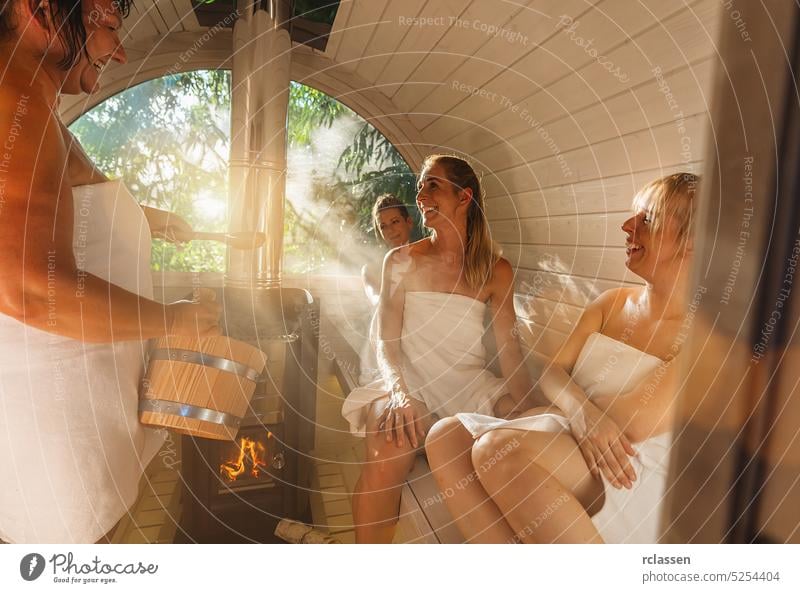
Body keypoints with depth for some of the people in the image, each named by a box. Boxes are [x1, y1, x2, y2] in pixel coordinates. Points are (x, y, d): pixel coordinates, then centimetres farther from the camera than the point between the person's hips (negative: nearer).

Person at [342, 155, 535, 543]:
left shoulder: (495, 271, 7)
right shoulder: (402, 261, 5)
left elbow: (509, 350, 1)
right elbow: (386, 342, -1)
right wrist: (400, 391, -21)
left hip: (471, 387, 2)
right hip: (411, 383, -1)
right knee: (392, 447, -32)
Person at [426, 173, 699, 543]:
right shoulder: (611, 303, 11)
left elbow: (636, 423, -20)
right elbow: (553, 373, 4)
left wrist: (566, 405, -4)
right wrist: (581, 411, -19)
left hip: (638, 476, -6)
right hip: (571, 440, 7)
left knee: (499, 448, -32)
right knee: (447, 437, -14)